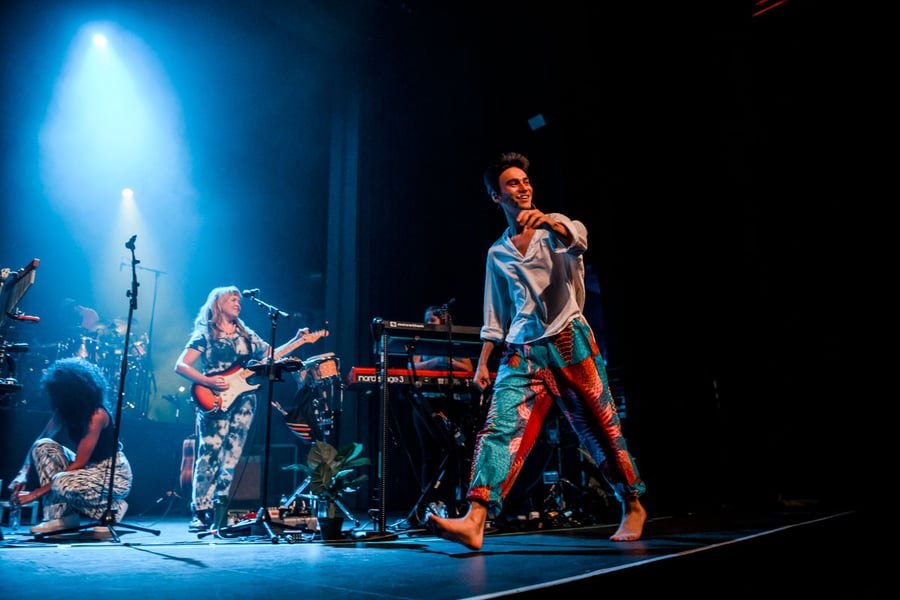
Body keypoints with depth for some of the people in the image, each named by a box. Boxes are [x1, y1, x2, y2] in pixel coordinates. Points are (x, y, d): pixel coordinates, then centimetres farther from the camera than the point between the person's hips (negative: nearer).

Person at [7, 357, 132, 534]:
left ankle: (112, 508, -5)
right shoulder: (64, 411, -2)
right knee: (43, 446, -8)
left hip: (115, 474, -8)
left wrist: (36, 493, -22)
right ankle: (60, 514, -8)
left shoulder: (97, 414, -25)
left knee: (63, 483, -33)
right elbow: (39, 441, 5)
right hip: (88, 468, 8)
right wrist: (23, 473, -13)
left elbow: (79, 463, -25)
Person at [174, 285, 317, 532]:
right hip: (215, 403, -5)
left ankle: (218, 511, 7)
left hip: (243, 399, 5)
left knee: (232, 458, 1)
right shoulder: (204, 334, 2)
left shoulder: (246, 334, 17)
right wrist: (208, 382, -18)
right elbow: (181, 366, -5)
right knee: (209, 456, -9)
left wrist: (297, 341, 7)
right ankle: (199, 513, -1)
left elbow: (271, 354, 17)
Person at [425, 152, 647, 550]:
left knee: (600, 430, 5)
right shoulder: (498, 253, 15)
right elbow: (495, 316, 17)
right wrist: (483, 362, 10)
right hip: (521, 352, 3)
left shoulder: (554, 228, 6)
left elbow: (577, 239, -20)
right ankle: (475, 521, -22)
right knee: (500, 427, -14)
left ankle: (633, 506, 25)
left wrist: (547, 221, -40)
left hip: (570, 341, -2)